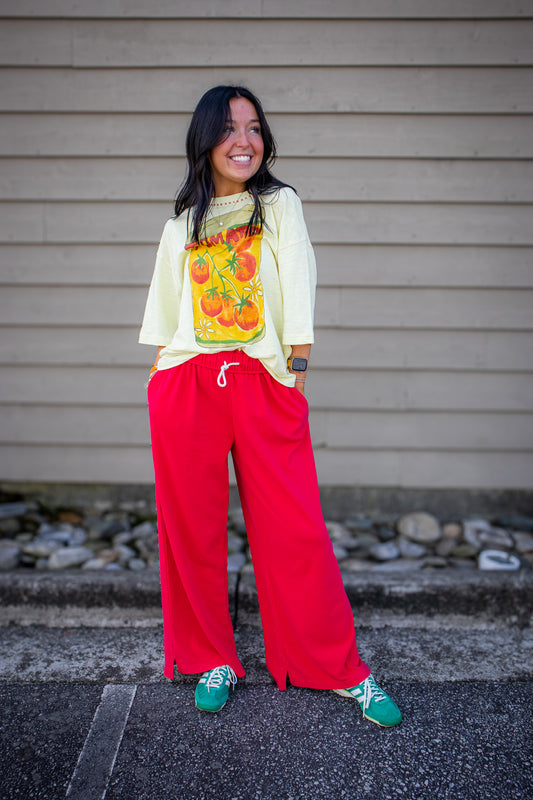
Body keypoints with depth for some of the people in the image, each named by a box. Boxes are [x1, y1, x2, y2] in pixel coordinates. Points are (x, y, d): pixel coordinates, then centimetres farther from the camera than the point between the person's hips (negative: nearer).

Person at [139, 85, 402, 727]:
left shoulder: (280, 205, 11)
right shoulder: (181, 226, 16)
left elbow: (298, 282, 2)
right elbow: (164, 312, 16)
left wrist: (297, 363, -7)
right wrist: (160, 376, 7)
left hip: (263, 385, -2)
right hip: (185, 386, 2)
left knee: (296, 530, -2)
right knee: (192, 530, 6)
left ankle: (341, 669, 13)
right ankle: (214, 660, 25)